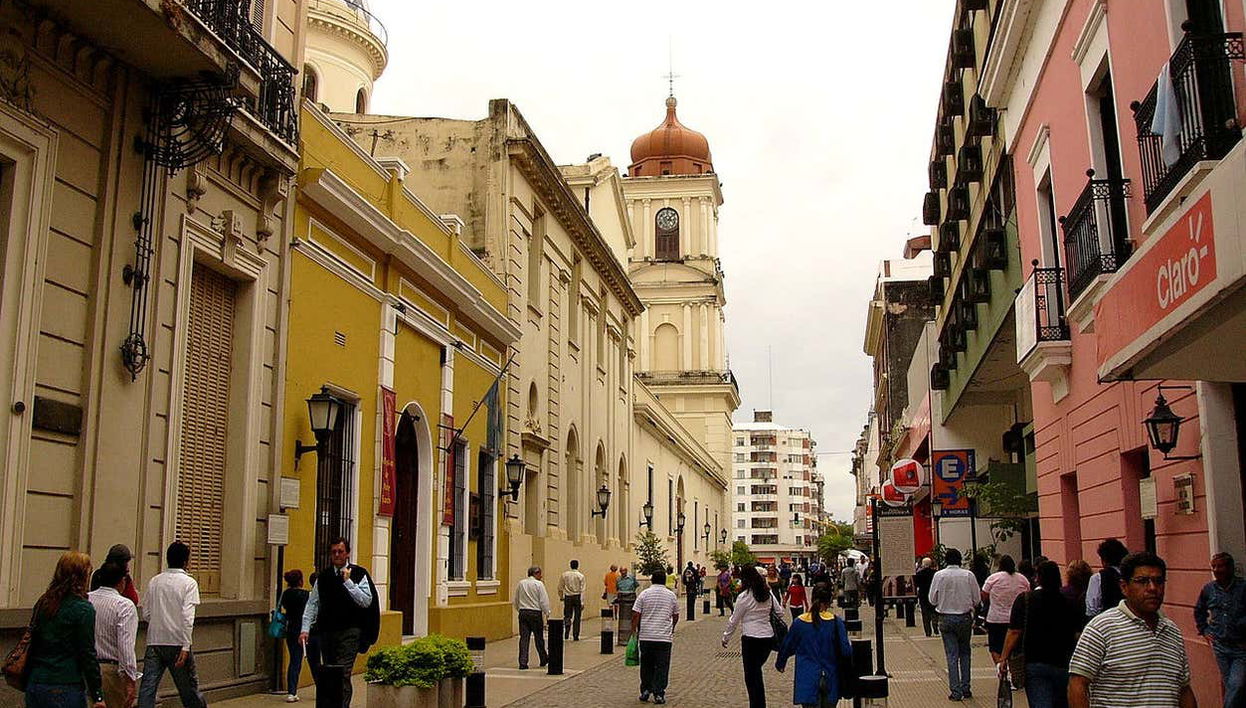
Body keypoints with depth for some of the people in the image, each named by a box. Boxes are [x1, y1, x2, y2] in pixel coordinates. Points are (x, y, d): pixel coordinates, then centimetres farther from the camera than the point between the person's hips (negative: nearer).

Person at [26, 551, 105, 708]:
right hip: (65, 688, -6)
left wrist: (28, 683, 22)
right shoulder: (83, 609, -12)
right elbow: (88, 655, -12)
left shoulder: (42, 603, 7)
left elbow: (32, 643, 13)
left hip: (34, 684, 6)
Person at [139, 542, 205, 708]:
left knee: (147, 688, 0)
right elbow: (187, 617, -16)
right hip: (177, 642, -3)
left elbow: (146, 614, 9)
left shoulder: (154, 581, 7)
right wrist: (185, 647, -17)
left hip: (154, 641, 3)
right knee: (188, 686, 10)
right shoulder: (189, 583, -7)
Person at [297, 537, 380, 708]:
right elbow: (312, 604, 11)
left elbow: (366, 601, -9)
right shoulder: (323, 576, 11)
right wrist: (305, 629, 2)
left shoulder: (358, 574, 0)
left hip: (349, 631, -4)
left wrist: (348, 582, -12)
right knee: (327, 675, 10)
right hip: (326, 630, 4)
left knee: (343, 675, -12)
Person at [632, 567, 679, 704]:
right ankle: (659, 694, 0)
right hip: (664, 637, 0)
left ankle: (645, 691, 16)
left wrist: (634, 631, 7)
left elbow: (636, 615, -4)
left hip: (646, 636, 0)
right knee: (662, 667, 3)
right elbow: (676, 616, 15)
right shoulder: (671, 595, 5)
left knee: (646, 666, 14)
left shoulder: (644, 594, 1)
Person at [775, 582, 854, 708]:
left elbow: (787, 647, 8)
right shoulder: (836, 622, -6)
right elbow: (846, 650, -9)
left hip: (808, 681, -1)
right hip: (830, 681, 1)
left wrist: (780, 664, 27)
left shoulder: (799, 622, -4)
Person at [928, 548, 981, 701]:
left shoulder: (939, 576, -7)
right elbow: (977, 599, -1)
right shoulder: (968, 575, -7)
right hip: (965, 618, 1)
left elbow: (932, 600, -2)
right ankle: (966, 689, 14)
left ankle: (956, 691, 2)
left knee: (952, 655, 4)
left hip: (946, 618, -1)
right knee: (965, 653, 15)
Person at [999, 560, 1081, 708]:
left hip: (1034, 664, -2)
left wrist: (1003, 659, -5)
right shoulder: (1071, 602, 0)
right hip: (1063, 664, 2)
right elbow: (1078, 635, 0)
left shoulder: (1024, 600, -5)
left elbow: (1014, 632, -9)